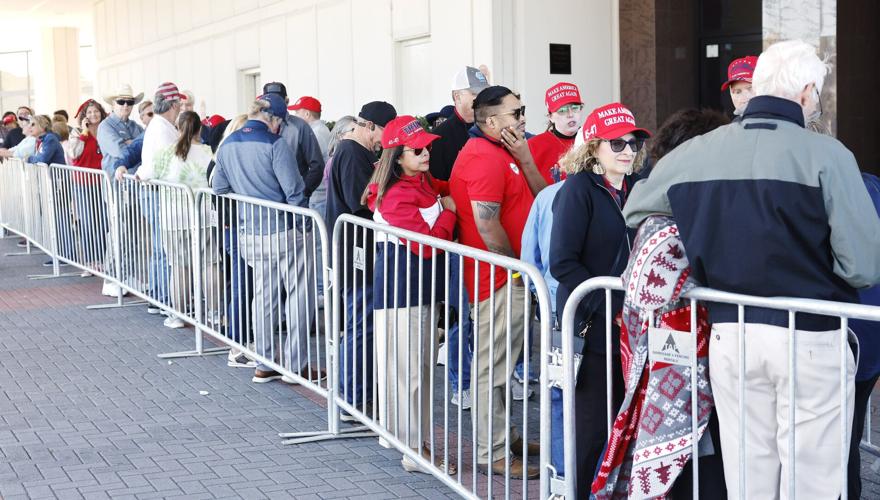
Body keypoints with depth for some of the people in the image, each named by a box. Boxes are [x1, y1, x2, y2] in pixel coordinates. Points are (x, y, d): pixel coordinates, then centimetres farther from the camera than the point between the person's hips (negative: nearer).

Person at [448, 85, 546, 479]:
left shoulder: (505, 152, 15)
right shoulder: (484, 157, -18)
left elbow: (540, 199, 10)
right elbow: (487, 225, -24)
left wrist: (525, 158, -4)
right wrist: (516, 263, -10)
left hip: (512, 274, 11)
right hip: (498, 278, -11)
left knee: (501, 362, 20)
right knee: (493, 366, -4)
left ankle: (503, 436, 32)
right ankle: (492, 454, 2)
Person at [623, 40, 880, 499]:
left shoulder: (695, 153, 3)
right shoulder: (825, 155, -11)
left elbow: (634, 213, 20)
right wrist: (812, 264, 8)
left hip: (729, 335, 4)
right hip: (810, 339, -4)